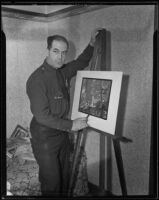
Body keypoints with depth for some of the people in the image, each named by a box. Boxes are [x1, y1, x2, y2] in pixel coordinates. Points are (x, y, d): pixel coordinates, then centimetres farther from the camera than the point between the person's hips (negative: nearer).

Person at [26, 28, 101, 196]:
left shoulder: (63, 71, 2)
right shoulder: (37, 79, -22)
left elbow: (80, 63, 22)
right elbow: (42, 116, -24)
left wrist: (91, 44, 8)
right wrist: (71, 125, -20)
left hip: (62, 133, 7)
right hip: (45, 137, -7)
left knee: (64, 178, 20)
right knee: (51, 183, 6)